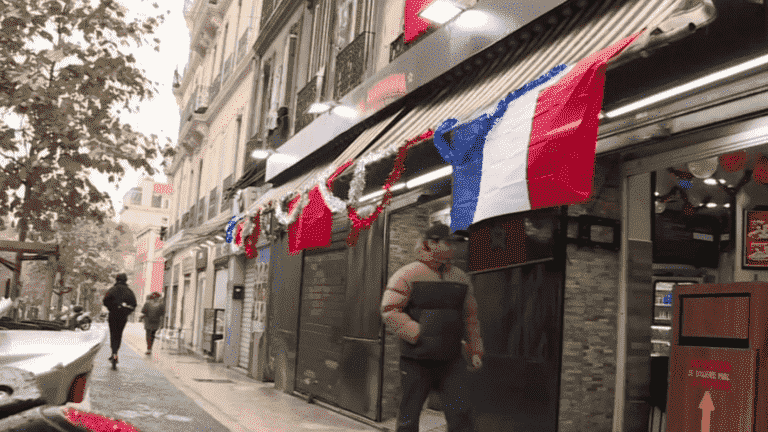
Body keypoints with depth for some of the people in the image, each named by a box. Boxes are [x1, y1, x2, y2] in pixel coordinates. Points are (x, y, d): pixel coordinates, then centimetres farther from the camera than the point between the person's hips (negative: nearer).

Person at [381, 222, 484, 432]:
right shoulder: (408, 275, -4)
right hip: (416, 360, -4)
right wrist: (418, 334, -16)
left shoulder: (461, 279, 14)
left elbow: (470, 316, 21)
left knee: (461, 413, -3)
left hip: (451, 359, 4)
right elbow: (390, 310, -10)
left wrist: (475, 350, 17)